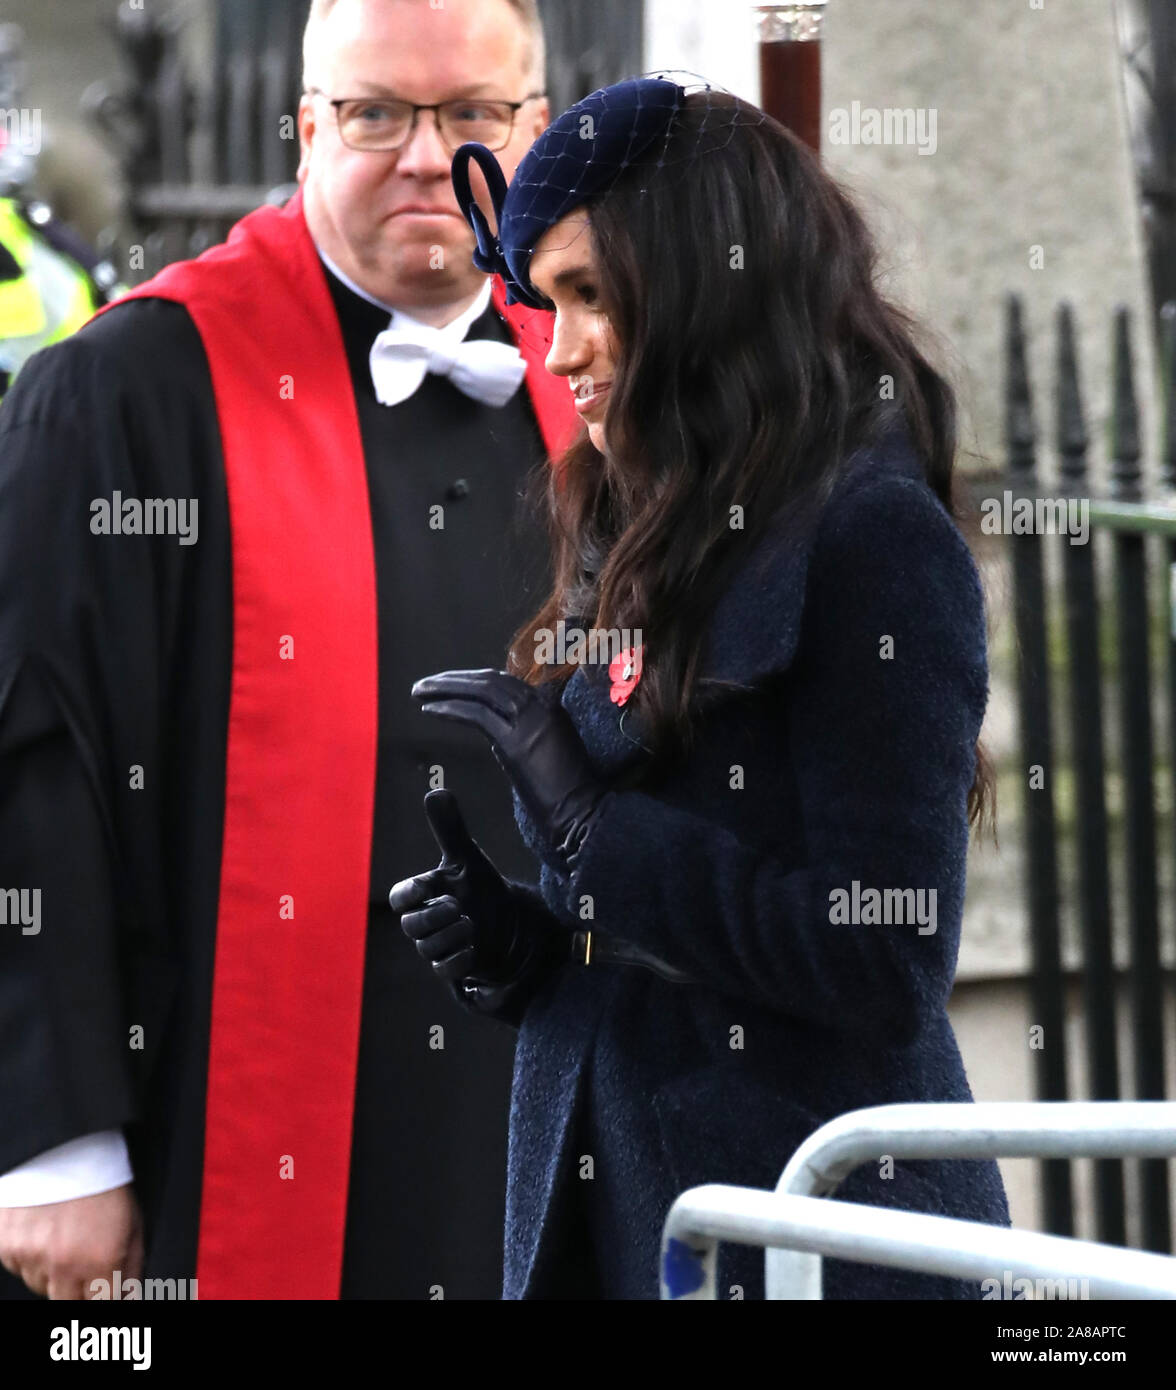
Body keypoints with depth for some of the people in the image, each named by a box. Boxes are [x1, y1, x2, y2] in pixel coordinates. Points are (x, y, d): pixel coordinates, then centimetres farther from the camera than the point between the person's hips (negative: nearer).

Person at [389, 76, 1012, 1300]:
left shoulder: (876, 534, -12)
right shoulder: (640, 542, 11)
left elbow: (888, 967, -19)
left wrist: (592, 828, -16)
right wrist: (521, 944, -1)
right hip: (595, 1213, 7)